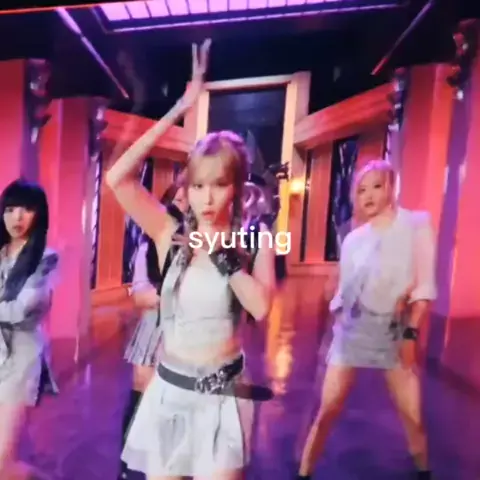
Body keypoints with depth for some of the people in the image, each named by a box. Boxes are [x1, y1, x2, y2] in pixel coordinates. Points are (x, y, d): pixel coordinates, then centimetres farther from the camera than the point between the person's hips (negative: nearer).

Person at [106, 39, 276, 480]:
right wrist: (179, 110, -18)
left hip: (221, 396, -1)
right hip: (168, 392, 2)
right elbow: (118, 178, -20)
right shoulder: (172, 234, -7)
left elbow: (260, 307, -25)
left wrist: (220, 253, -20)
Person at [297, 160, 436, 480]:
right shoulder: (353, 239, 4)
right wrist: (332, 330, 9)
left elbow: (425, 286, -6)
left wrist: (411, 333, -11)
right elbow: (344, 290, 9)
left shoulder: (416, 225, -4)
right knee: (328, 410, 2)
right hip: (351, 331, 2)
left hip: (394, 331, -1)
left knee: (413, 415, 6)